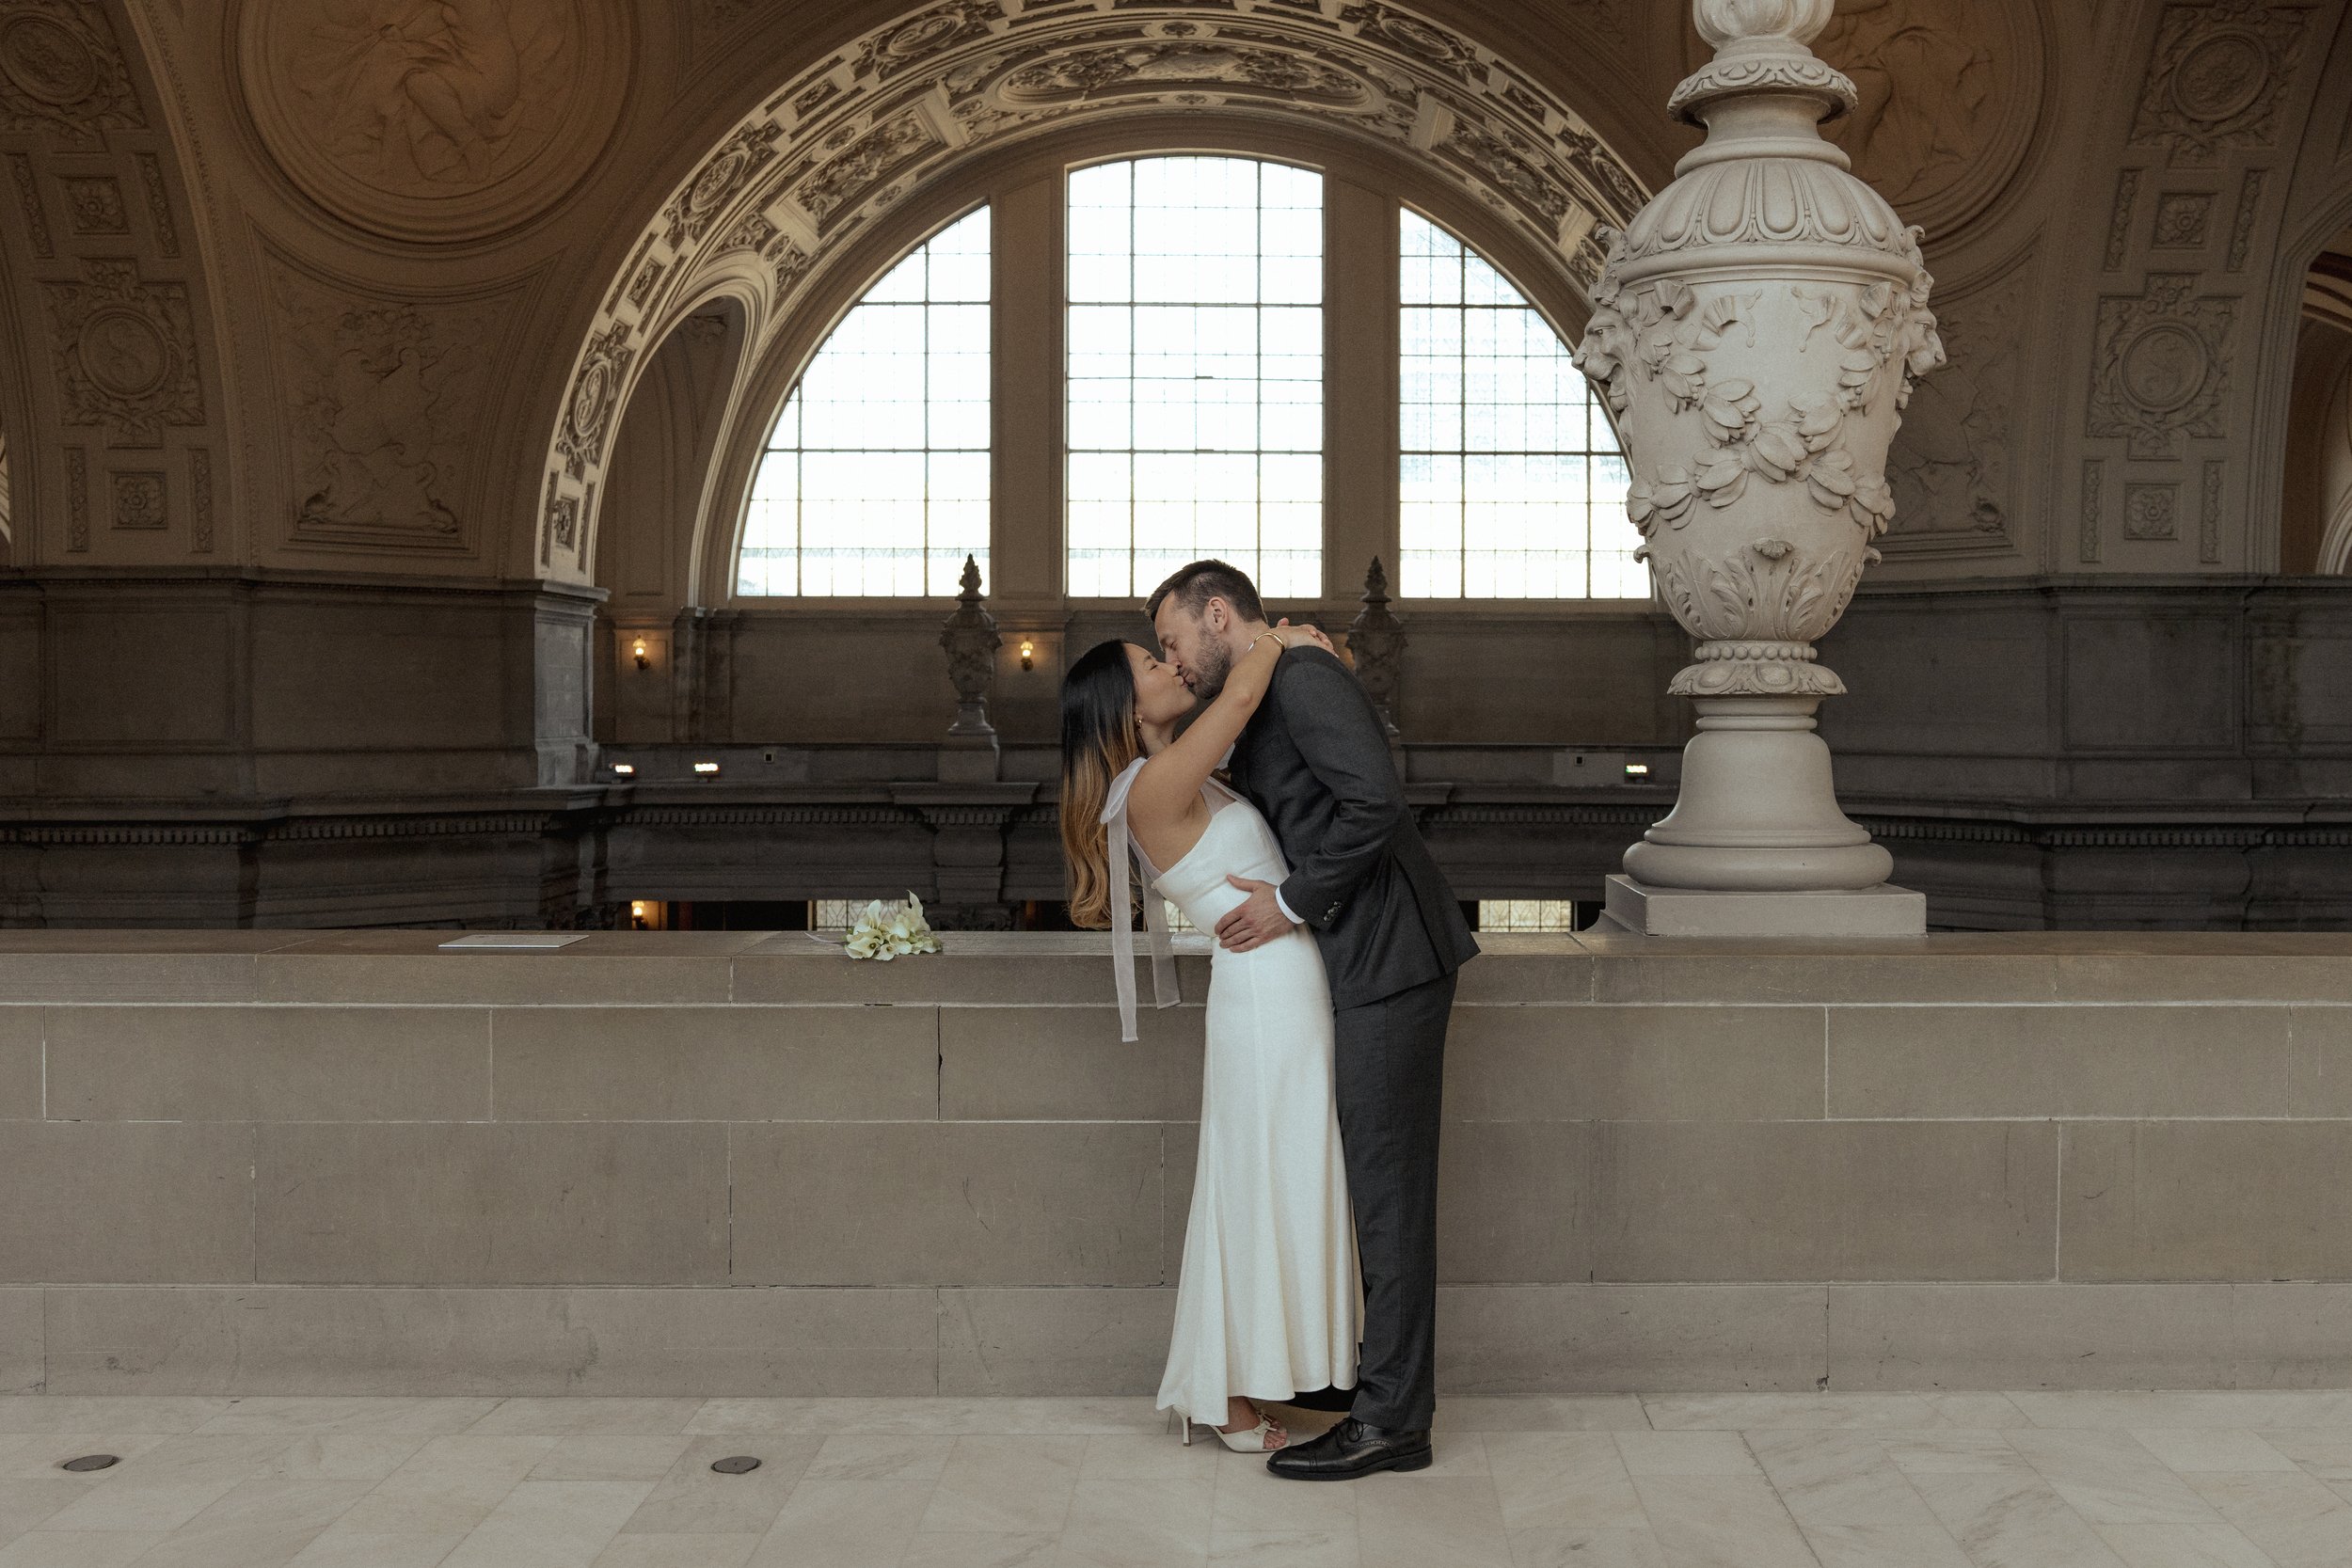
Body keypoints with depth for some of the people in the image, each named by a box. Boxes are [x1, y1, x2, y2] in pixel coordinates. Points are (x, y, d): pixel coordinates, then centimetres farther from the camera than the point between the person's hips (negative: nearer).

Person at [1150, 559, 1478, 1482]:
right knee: (1378, 1185, 13)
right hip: (1364, 965, 10)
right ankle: (1389, 1393, 21)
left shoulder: (1303, 676, -11)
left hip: (1388, 962, -10)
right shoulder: (1259, 715, 19)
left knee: (1386, 1187, -5)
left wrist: (1293, 903, -15)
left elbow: (1375, 802, -22)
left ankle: (1390, 1421, 1)